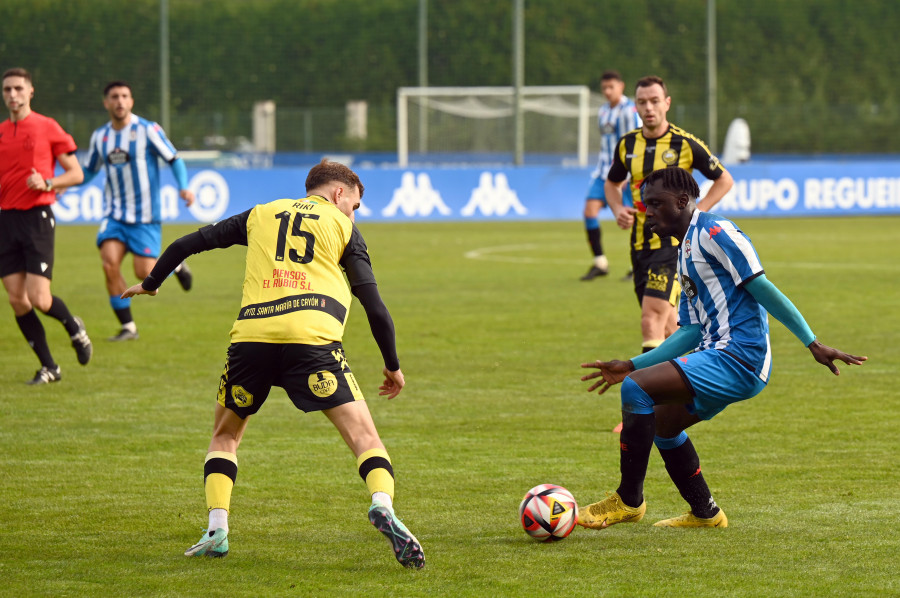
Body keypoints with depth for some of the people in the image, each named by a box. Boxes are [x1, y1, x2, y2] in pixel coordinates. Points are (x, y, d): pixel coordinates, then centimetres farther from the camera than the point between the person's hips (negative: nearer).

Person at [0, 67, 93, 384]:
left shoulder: (47, 127, 0)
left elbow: (76, 174, 1)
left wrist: (47, 183, -15)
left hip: (37, 216, -5)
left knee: (39, 298, -13)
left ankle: (74, 326, 20)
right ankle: (48, 367, 10)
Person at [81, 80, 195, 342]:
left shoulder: (147, 130, -7)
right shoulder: (100, 136, 7)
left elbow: (174, 160, -3)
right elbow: (88, 171, 19)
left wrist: (184, 187, -21)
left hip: (145, 215, -4)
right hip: (114, 213, 4)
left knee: (144, 273, -9)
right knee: (109, 263, -16)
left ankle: (175, 264, 27)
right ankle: (127, 327, -5)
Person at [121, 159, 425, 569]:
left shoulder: (260, 215, 27)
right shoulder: (342, 227, 19)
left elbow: (187, 244, 30)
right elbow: (374, 304, 12)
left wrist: (150, 284, 47)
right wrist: (393, 366, 21)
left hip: (252, 334, 3)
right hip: (313, 336, -3)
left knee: (225, 435, 23)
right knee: (363, 435, -2)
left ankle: (216, 529, 9)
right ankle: (382, 506, -29)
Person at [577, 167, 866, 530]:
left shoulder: (713, 233, -9)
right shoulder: (686, 252, 21)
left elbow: (763, 289, -13)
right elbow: (691, 331, 21)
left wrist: (812, 344, -15)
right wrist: (631, 366, 17)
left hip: (737, 357, -11)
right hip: (718, 355, 11)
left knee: (636, 390, -18)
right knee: (660, 422, 23)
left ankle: (628, 500, -10)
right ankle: (704, 513, 29)